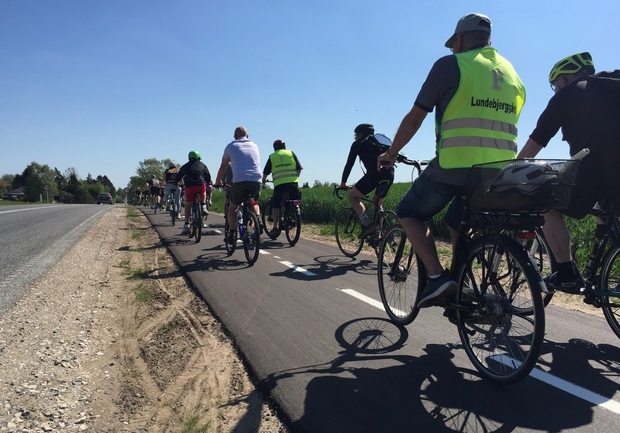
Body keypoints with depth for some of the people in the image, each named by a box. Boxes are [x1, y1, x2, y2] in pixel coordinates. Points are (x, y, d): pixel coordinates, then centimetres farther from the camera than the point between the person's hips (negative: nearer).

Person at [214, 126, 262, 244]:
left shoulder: (231, 146, 14)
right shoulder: (254, 145, 22)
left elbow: (223, 167, 21)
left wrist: (218, 181, 34)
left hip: (239, 181, -3)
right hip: (256, 181, 3)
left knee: (232, 208, 17)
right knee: (254, 203, 30)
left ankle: (231, 234, 10)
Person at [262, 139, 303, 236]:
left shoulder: (272, 157, 12)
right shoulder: (291, 153, 13)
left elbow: (266, 172, 13)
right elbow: (299, 168, 10)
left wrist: (264, 179, 33)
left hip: (279, 184, -1)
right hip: (293, 183, 1)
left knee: (275, 206, 7)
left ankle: (275, 227, 4)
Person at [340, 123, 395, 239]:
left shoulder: (358, 144, 15)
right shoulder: (378, 143, 33)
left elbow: (349, 164, 13)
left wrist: (343, 183, 21)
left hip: (375, 173, -6)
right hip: (390, 174, 7)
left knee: (352, 196, 9)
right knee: (377, 203, 26)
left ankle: (367, 224, -10)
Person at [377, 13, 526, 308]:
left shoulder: (450, 65, 0)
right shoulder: (512, 73, 19)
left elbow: (414, 119, 0)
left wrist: (391, 154, 13)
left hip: (456, 166, -6)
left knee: (409, 213, 12)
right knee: (458, 222, 27)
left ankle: (437, 277, -3)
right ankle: (460, 290, 24)